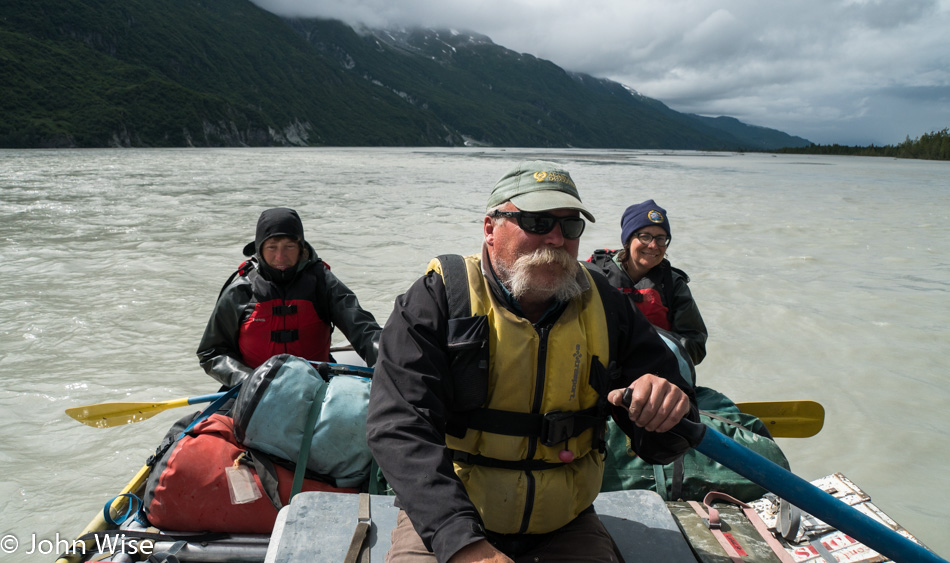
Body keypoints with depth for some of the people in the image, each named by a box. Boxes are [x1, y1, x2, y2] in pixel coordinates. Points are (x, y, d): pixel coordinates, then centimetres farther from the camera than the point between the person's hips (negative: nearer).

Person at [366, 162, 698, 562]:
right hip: (440, 519, -3)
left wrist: (667, 413, -22)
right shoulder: (437, 299, -11)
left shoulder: (604, 307, 1)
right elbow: (400, 427, -21)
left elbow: (660, 446, 3)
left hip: (565, 529, 3)